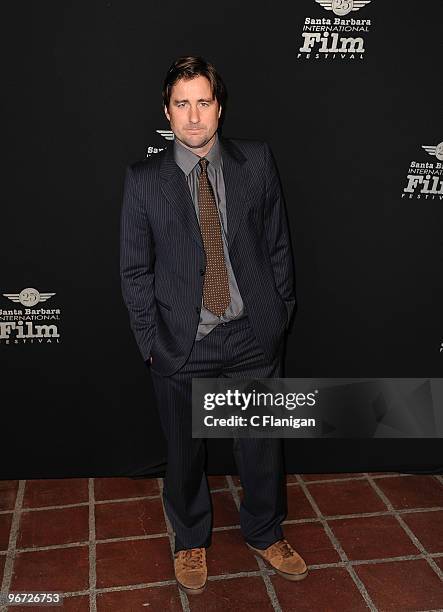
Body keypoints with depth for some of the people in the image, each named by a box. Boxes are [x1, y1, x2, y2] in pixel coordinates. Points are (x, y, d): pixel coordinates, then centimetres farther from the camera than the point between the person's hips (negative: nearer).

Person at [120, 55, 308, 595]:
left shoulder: (257, 162, 0)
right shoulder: (144, 179, -3)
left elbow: (278, 243, 4)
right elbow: (135, 269, -1)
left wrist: (281, 312, 2)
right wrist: (151, 339, -4)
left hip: (254, 335, 1)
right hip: (182, 344, -1)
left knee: (263, 446, 16)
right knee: (185, 453, 16)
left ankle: (265, 534, 44)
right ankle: (191, 541, 43)